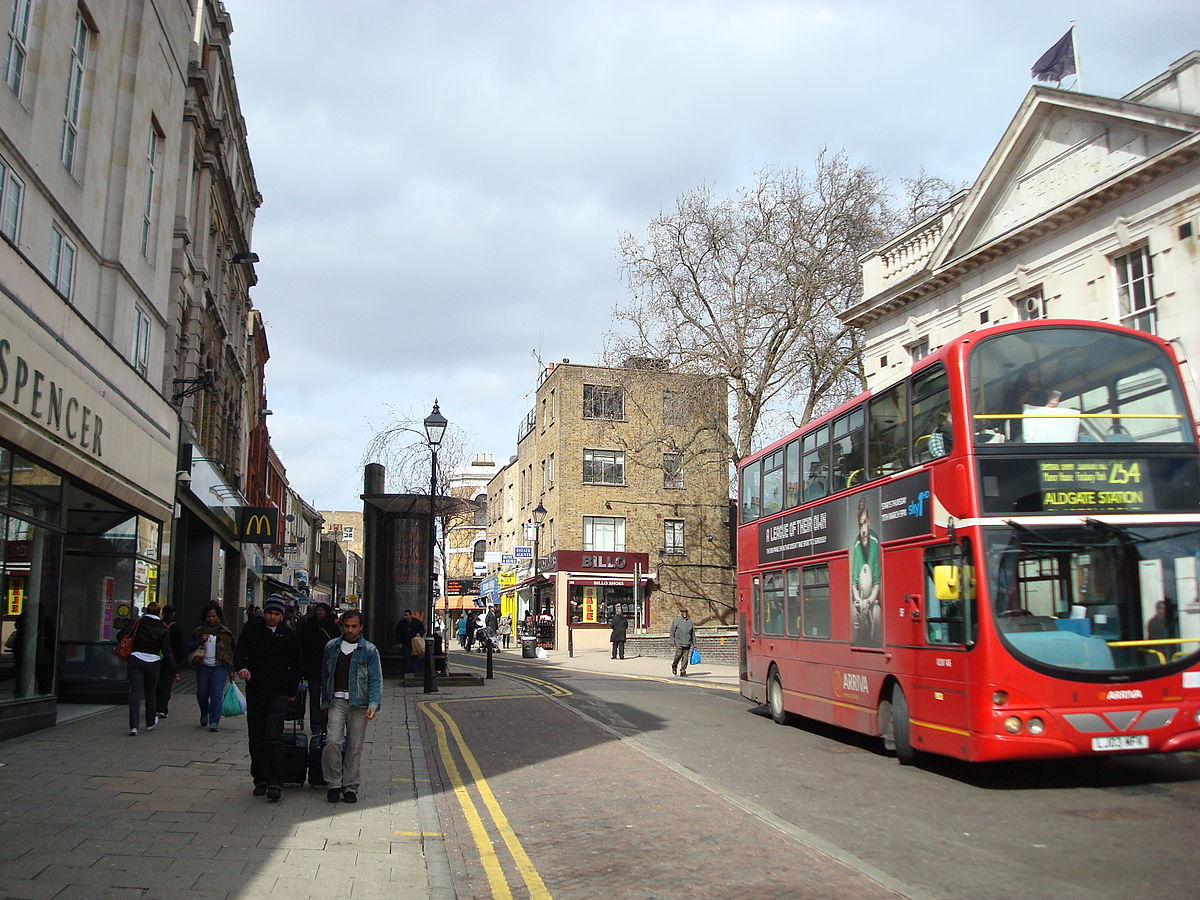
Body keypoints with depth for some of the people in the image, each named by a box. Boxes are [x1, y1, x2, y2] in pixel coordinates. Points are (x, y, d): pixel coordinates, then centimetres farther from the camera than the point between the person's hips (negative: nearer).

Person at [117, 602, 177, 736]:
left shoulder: (137, 622, -1)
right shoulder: (163, 628, -1)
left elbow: (120, 636, -2)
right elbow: (167, 652, -4)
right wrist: (174, 671, -2)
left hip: (135, 660, 0)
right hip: (153, 663, 1)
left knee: (135, 691, -3)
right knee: (150, 692, 17)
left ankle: (133, 726, -15)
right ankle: (150, 722, 33)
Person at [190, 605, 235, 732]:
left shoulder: (225, 632, 5)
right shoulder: (199, 631, 8)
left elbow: (230, 651, 8)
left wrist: (231, 670, 6)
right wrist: (200, 641, -10)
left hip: (220, 667, -2)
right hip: (203, 667, 2)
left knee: (217, 694, -11)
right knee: (202, 694, 7)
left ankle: (214, 722, -7)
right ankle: (204, 714, 37)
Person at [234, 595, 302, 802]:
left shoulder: (288, 635, 5)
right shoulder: (251, 631, 4)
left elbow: (297, 664, 12)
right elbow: (239, 653, -5)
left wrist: (292, 691, 11)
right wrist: (242, 667, -28)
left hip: (278, 692, -2)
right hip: (255, 691, 2)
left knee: (274, 737, -12)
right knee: (256, 738, 7)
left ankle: (274, 783, -13)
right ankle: (260, 780, 18)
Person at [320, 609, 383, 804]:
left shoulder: (369, 650, 1)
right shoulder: (331, 647, 9)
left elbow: (376, 680, -1)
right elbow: (326, 676, 16)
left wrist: (373, 705, -12)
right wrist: (325, 702, 12)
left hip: (359, 703, -1)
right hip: (337, 701, 1)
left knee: (355, 747, 3)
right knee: (333, 741, -12)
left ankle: (351, 787, 15)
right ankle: (334, 783, 3)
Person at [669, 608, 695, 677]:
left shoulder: (690, 621, 14)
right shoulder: (676, 620, 4)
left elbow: (693, 634, 16)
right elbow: (672, 631, 3)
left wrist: (694, 645, 13)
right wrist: (672, 641, -6)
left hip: (687, 643, 3)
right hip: (679, 642, -3)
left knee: (685, 657, -2)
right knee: (678, 655, -12)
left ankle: (683, 672, 3)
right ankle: (674, 665, 16)